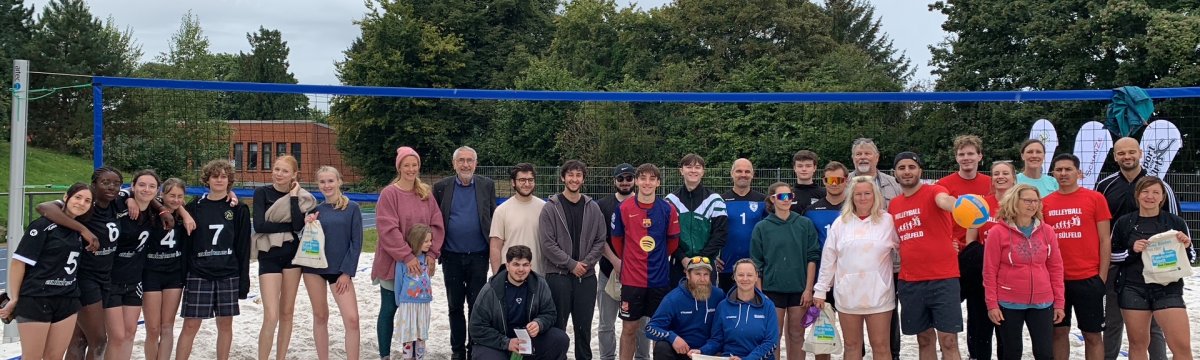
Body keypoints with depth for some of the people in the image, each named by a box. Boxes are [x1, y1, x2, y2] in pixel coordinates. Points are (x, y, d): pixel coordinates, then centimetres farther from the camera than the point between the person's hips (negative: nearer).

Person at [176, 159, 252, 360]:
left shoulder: (239, 210, 3)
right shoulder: (194, 207, 4)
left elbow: (244, 247, 2)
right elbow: (185, 244, 5)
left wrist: (243, 281, -2)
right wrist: (182, 275, -1)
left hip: (228, 275, 0)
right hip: (199, 275, 0)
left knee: (225, 324, 6)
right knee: (190, 325, -2)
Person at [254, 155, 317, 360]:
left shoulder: (299, 196, 3)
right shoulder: (262, 192, -3)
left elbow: (299, 225, -13)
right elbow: (259, 225, -14)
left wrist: (293, 196, -11)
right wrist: (288, 226, -10)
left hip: (292, 255, 3)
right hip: (269, 257, -3)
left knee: (287, 312, 9)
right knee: (271, 317, -11)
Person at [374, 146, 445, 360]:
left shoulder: (426, 194, 7)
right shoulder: (388, 194, -9)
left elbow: (436, 225, 4)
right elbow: (388, 229, -17)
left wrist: (431, 253, -9)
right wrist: (406, 256, -22)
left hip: (419, 263, 4)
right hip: (393, 263, -4)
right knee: (389, 309, 4)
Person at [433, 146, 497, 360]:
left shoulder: (487, 186, 1)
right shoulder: (441, 187, 1)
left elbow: (494, 219, 4)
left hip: (478, 256, -1)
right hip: (452, 257, 1)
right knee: (455, 306, 10)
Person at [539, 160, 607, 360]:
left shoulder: (593, 208, 8)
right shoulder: (551, 208, -2)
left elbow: (600, 240, 7)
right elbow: (547, 243, -8)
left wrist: (587, 263, -7)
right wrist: (571, 264, -12)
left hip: (587, 276, 3)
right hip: (558, 275, -3)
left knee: (584, 327, 9)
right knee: (557, 326, 2)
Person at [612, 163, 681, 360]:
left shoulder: (668, 209, -2)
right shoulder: (624, 208, -4)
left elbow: (673, 242, 9)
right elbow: (617, 240, 9)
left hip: (660, 279, 1)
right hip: (631, 279, -1)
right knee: (629, 329, 6)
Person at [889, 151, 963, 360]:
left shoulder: (933, 191, -7)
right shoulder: (893, 205, 10)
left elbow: (945, 201, -32)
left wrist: (960, 207, -54)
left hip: (943, 279, -5)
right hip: (909, 282, 5)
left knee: (948, 341, -4)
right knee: (924, 339, 13)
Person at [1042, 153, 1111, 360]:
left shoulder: (1095, 199, -1)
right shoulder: (1045, 203, 6)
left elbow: (1105, 240, 0)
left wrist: (1102, 277, -5)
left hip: (1088, 279, -2)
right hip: (1055, 279, 2)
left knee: (1092, 335, 4)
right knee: (1059, 331, 9)